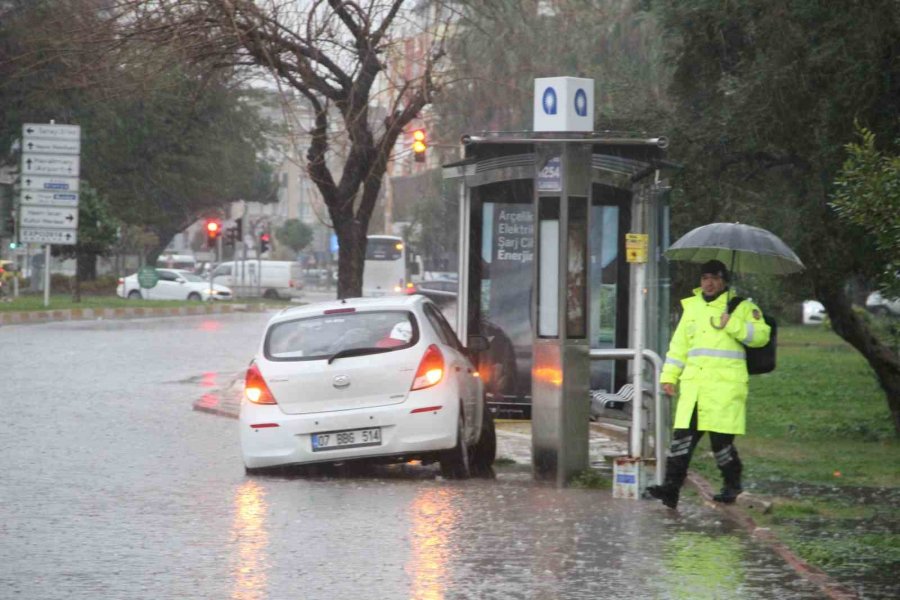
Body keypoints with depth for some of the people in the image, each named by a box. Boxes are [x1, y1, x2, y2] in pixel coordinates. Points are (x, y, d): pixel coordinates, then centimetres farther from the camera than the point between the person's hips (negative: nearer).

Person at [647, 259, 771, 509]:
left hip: (726, 385, -5)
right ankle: (671, 488, -8)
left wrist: (732, 325, -16)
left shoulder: (741, 306, 4)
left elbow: (761, 335, -6)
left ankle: (732, 484, 17)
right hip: (693, 384, 5)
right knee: (683, 436, -4)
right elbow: (679, 345, 23)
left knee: (721, 439, -4)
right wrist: (669, 376, 15)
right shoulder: (692, 307, 19)